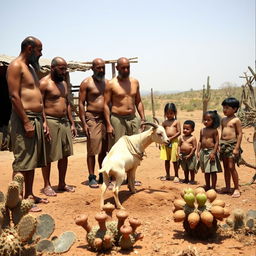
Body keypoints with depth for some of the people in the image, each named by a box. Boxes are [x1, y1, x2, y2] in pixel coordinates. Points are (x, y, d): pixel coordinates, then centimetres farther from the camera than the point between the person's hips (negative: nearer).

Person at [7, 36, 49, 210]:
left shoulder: (31, 68, 21)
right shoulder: (16, 66, -7)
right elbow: (14, 96, -17)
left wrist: (43, 122, 17)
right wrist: (26, 122, -21)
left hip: (36, 119, 10)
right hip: (24, 119, -9)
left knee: (33, 161, 13)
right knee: (22, 162, -7)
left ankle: (29, 195, 23)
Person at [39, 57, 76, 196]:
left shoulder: (64, 83, 16)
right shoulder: (44, 83, -8)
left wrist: (72, 123, 16)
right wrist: (44, 126, -21)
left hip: (64, 122, 8)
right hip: (50, 122, -8)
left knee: (64, 155, 11)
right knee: (48, 156, 1)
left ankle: (62, 183, 23)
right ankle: (47, 185, 13)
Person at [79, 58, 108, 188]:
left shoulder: (107, 83, 14)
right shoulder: (86, 83, -2)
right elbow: (81, 104, -5)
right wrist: (84, 123, -13)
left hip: (106, 118, 5)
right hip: (92, 118, -5)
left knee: (104, 149, 10)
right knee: (92, 149, -3)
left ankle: (103, 175, 21)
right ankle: (92, 178, 5)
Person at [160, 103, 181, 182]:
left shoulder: (176, 122, 1)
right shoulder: (164, 122, 10)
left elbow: (179, 132, -6)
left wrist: (171, 138, -14)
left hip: (174, 141, -3)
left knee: (174, 160, 2)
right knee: (166, 160, 9)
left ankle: (176, 176, 13)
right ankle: (168, 175, 22)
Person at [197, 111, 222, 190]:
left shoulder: (214, 131, -7)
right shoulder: (202, 130, 9)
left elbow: (217, 142, -11)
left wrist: (213, 152, -19)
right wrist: (198, 151, 6)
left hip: (211, 152, -6)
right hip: (203, 152, 6)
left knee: (213, 171, 0)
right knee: (206, 171, 15)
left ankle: (213, 187, 9)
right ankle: (207, 186, 27)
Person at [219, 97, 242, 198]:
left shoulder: (236, 120, -8)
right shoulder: (223, 120, 13)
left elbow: (240, 134, -10)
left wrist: (237, 148, -15)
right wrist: (220, 145, 13)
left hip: (232, 144, -7)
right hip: (224, 145, 7)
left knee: (231, 167, -8)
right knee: (226, 167, 11)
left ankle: (236, 189, 3)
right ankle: (227, 187, 21)